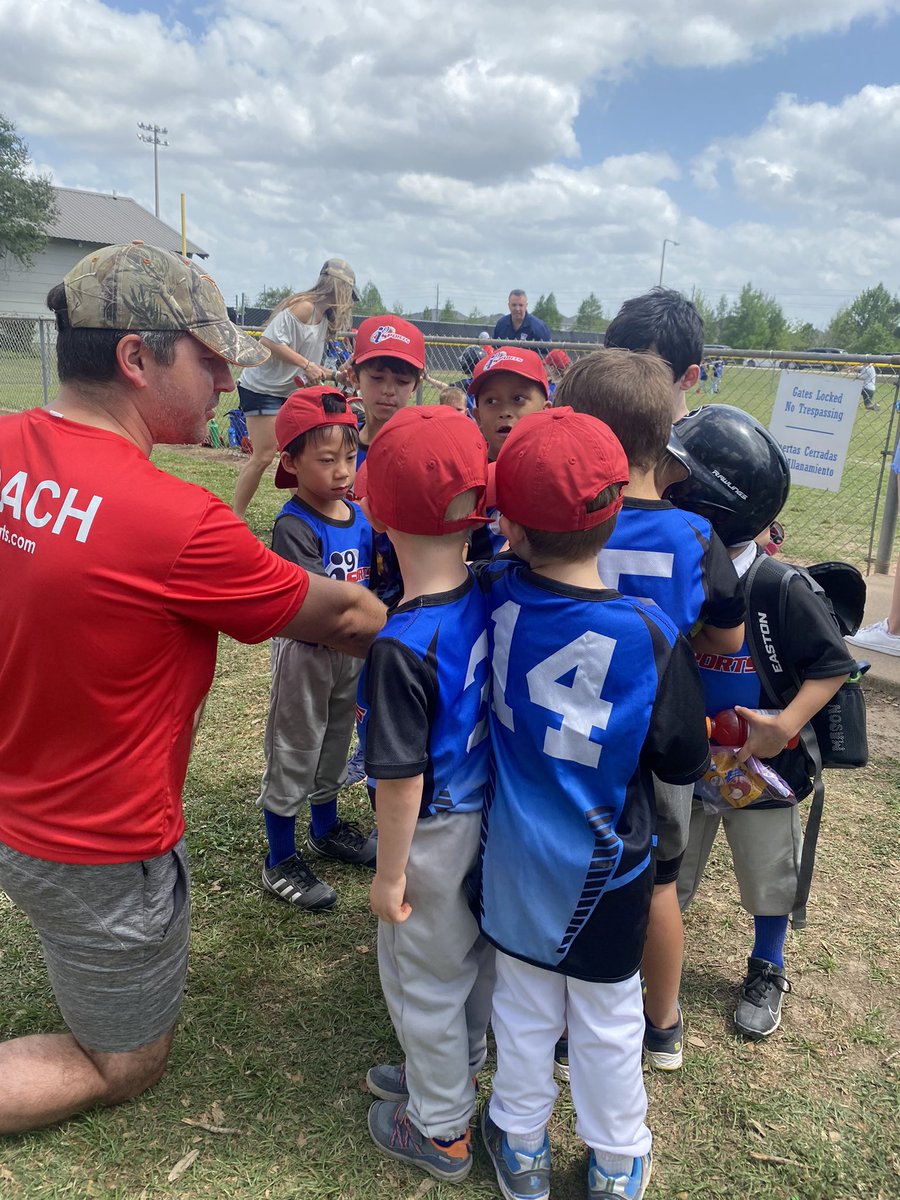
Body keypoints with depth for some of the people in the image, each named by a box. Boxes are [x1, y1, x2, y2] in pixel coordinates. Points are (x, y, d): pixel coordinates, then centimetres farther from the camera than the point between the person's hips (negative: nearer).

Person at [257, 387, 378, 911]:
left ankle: (326, 828, 47)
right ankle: (281, 862, 25)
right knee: (294, 751, 7)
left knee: (336, 741, 24)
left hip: (351, 649, 7)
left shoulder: (360, 516, 0)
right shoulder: (295, 527, -23)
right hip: (305, 653, -7)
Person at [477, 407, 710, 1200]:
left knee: (523, 1007, 21)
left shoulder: (494, 597, -17)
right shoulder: (650, 636, -23)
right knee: (608, 1017, 19)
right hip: (603, 866, -2)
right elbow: (685, 761, -12)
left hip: (514, 857, 3)